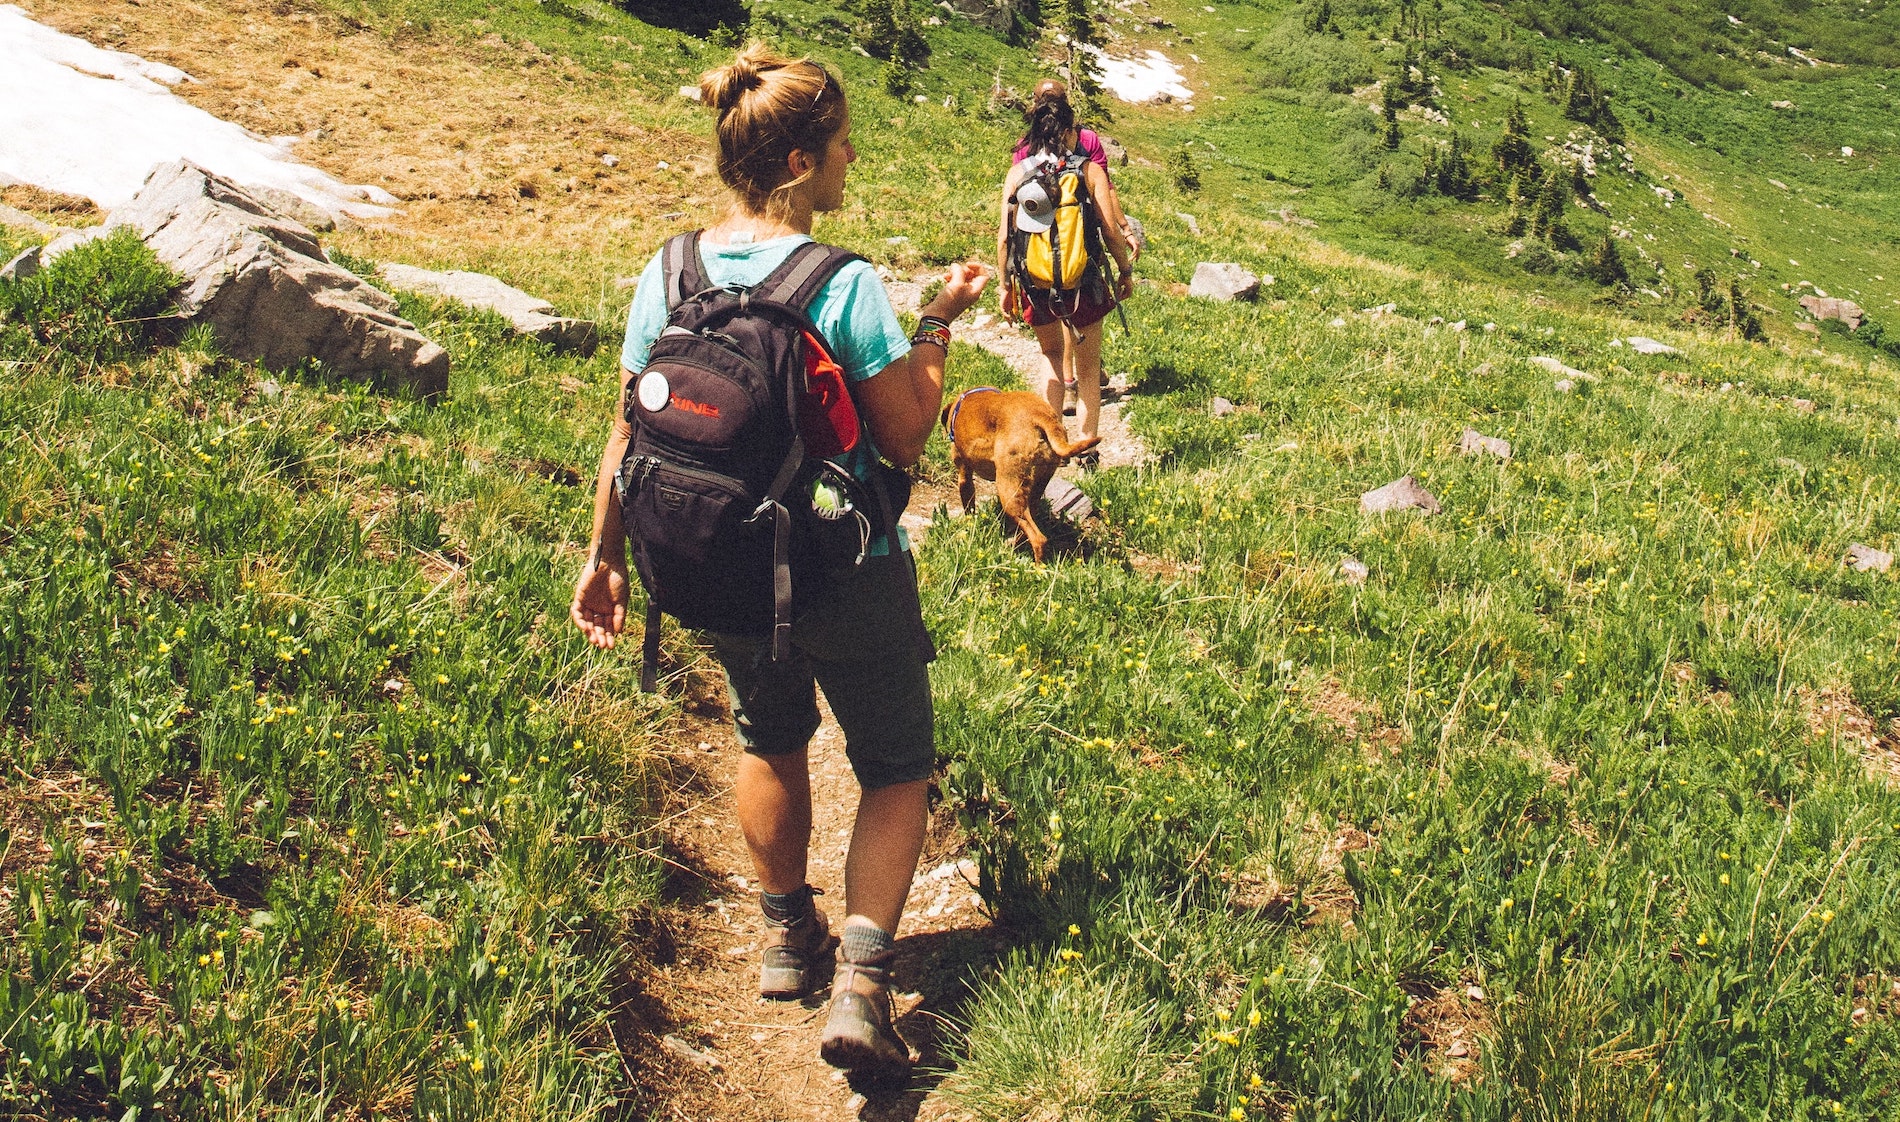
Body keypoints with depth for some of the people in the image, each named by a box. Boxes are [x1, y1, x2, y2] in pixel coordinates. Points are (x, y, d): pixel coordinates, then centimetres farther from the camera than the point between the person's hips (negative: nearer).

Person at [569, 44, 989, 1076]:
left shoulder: (666, 276, -6)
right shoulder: (845, 285, -20)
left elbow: (628, 435, 1)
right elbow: (908, 438, -13)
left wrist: (605, 557, 12)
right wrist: (940, 324, -2)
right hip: (850, 582, -4)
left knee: (770, 738, 29)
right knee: (894, 769, 14)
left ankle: (786, 934, 43)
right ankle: (861, 981, 1)